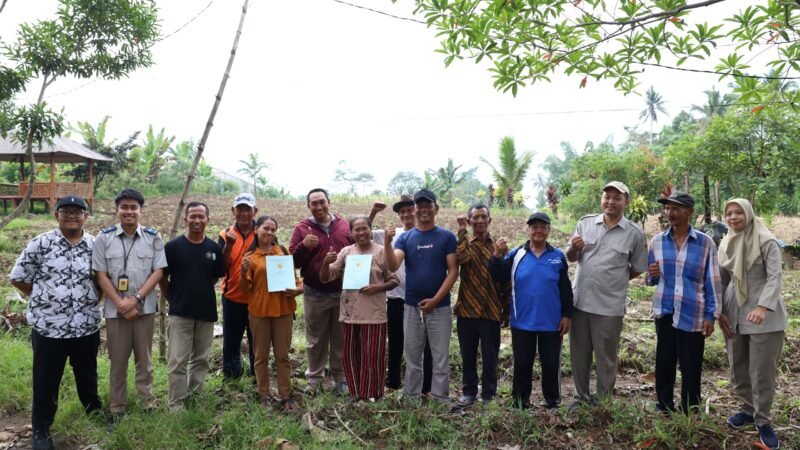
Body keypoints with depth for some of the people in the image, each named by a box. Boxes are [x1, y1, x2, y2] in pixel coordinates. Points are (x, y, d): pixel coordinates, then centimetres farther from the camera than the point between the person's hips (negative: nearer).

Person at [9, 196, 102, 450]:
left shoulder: (95, 245, 0)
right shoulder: (40, 244, -7)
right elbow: (17, 278, 0)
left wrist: (91, 299, 2)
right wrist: (43, 298, 3)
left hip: (87, 327, 2)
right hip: (48, 327, -2)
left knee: (87, 375, 20)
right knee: (46, 381, 11)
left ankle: (95, 413, 41)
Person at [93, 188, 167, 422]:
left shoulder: (153, 237, -1)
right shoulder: (104, 238, -2)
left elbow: (158, 271, -4)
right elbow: (101, 275, -3)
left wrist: (135, 299, -13)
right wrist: (121, 304, -11)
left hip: (145, 308, 0)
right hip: (115, 309, 0)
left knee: (144, 359, 12)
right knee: (118, 362, 9)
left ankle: (148, 404, 24)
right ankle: (116, 410, 21)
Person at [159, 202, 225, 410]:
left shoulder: (214, 248, 1)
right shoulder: (173, 246, -6)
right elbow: (162, 278, 1)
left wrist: (200, 289, 9)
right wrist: (174, 299, 4)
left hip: (207, 312, 3)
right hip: (180, 312, -3)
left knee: (201, 359, 14)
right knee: (178, 361, -2)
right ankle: (176, 404, 9)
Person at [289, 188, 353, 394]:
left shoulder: (344, 226, 4)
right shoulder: (302, 228, -2)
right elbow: (293, 261, -4)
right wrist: (304, 246, -23)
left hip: (343, 293, 2)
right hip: (315, 295, -1)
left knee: (341, 338, 12)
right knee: (316, 339, 11)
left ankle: (340, 377, 25)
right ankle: (314, 377, 25)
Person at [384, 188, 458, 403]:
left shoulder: (447, 237, -2)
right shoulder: (405, 237, 3)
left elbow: (453, 271, -5)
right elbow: (393, 266, -10)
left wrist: (435, 299, -12)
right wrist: (387, 242, -27)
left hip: (439, 307, -2)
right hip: (412, 306, 2)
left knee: (441, 357, 5)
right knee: (412, 357, 12)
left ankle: (440, 399, 16)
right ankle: (411, 398, 24)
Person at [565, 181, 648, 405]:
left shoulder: (634, 233, -3)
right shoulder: (585, 223, 4)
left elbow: (638, 268, 7)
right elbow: (571, 258, 8)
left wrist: (615, 279, 4)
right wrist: (574, 248, -13)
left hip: (609, 305, -3)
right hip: (580, 301, 3)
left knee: (605, 357, 9)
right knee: (579, 353, 14)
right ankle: (582, 396, 31)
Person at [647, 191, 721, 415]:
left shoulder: (705, 243, -5)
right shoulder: (657, 241, 2)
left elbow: (712, 281, -2)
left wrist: (711, 315, -4)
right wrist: (652, 275, -13)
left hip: (693, 315, -2)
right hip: (664, 312, 3)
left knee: (691, 369, 6)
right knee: (664, 364, 11)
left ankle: (690, 415, 22)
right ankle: (664, 409, 26)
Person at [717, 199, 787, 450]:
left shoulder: (766, 241, -9)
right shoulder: (725, 244, 8)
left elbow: (775, 276, -16)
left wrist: (762, 307, -30)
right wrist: (719, 312, 5)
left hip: (764, 316, -5)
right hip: (734, 315, 6)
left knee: (763, 370, 0)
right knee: (738, 367, 13)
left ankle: (763, 421, 13)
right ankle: (747, 409, 30)